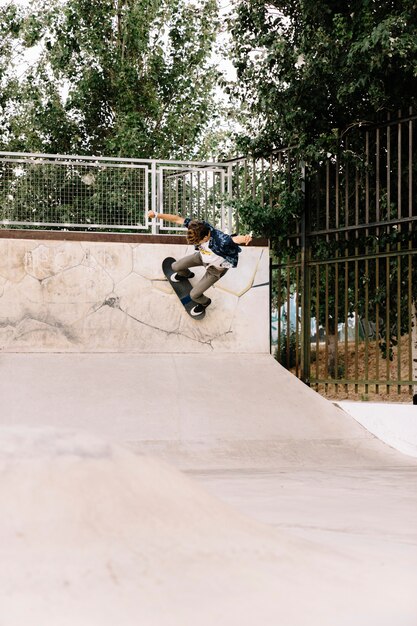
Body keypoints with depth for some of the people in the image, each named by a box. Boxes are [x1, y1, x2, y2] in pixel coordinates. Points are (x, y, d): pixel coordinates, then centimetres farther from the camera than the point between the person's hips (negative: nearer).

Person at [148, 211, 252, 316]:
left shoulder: (220, 240, -48)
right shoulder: (198, 227, -32)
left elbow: (235, 239, -65)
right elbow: (178, 219, -24)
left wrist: (245, 239, -90)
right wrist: (156, 215, -23)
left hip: (216, 268, -5)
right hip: (203, 256, 6)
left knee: (194, 294, 1)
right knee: (176, 267, 19)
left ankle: (204, 303, 39)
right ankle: (186, 274, 57)